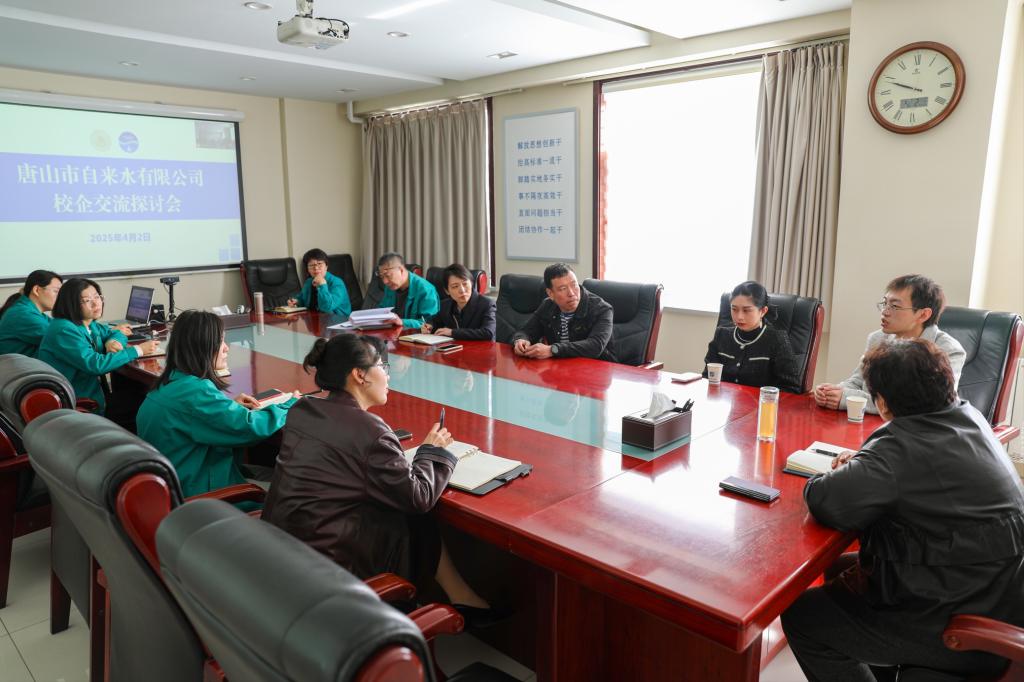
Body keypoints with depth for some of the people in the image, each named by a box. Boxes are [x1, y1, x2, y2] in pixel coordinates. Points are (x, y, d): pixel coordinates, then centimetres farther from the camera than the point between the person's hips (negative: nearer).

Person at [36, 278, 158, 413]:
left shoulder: (90, 325, 6)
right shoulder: (64, 330, -18)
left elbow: (117, 332, 21)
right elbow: (95, 364, -25)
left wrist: (113, 341, -4)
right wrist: (138, 350, -24)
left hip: (93, 394, 8)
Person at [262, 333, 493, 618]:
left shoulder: (301, 410, 2)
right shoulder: (369, 430, -21)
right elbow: (419, 498, -15)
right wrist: (431, 450, 2)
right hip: (323, 556, -8)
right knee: (421, 527, 10)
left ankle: (460, 596, 23)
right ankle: (462, 599, 28)